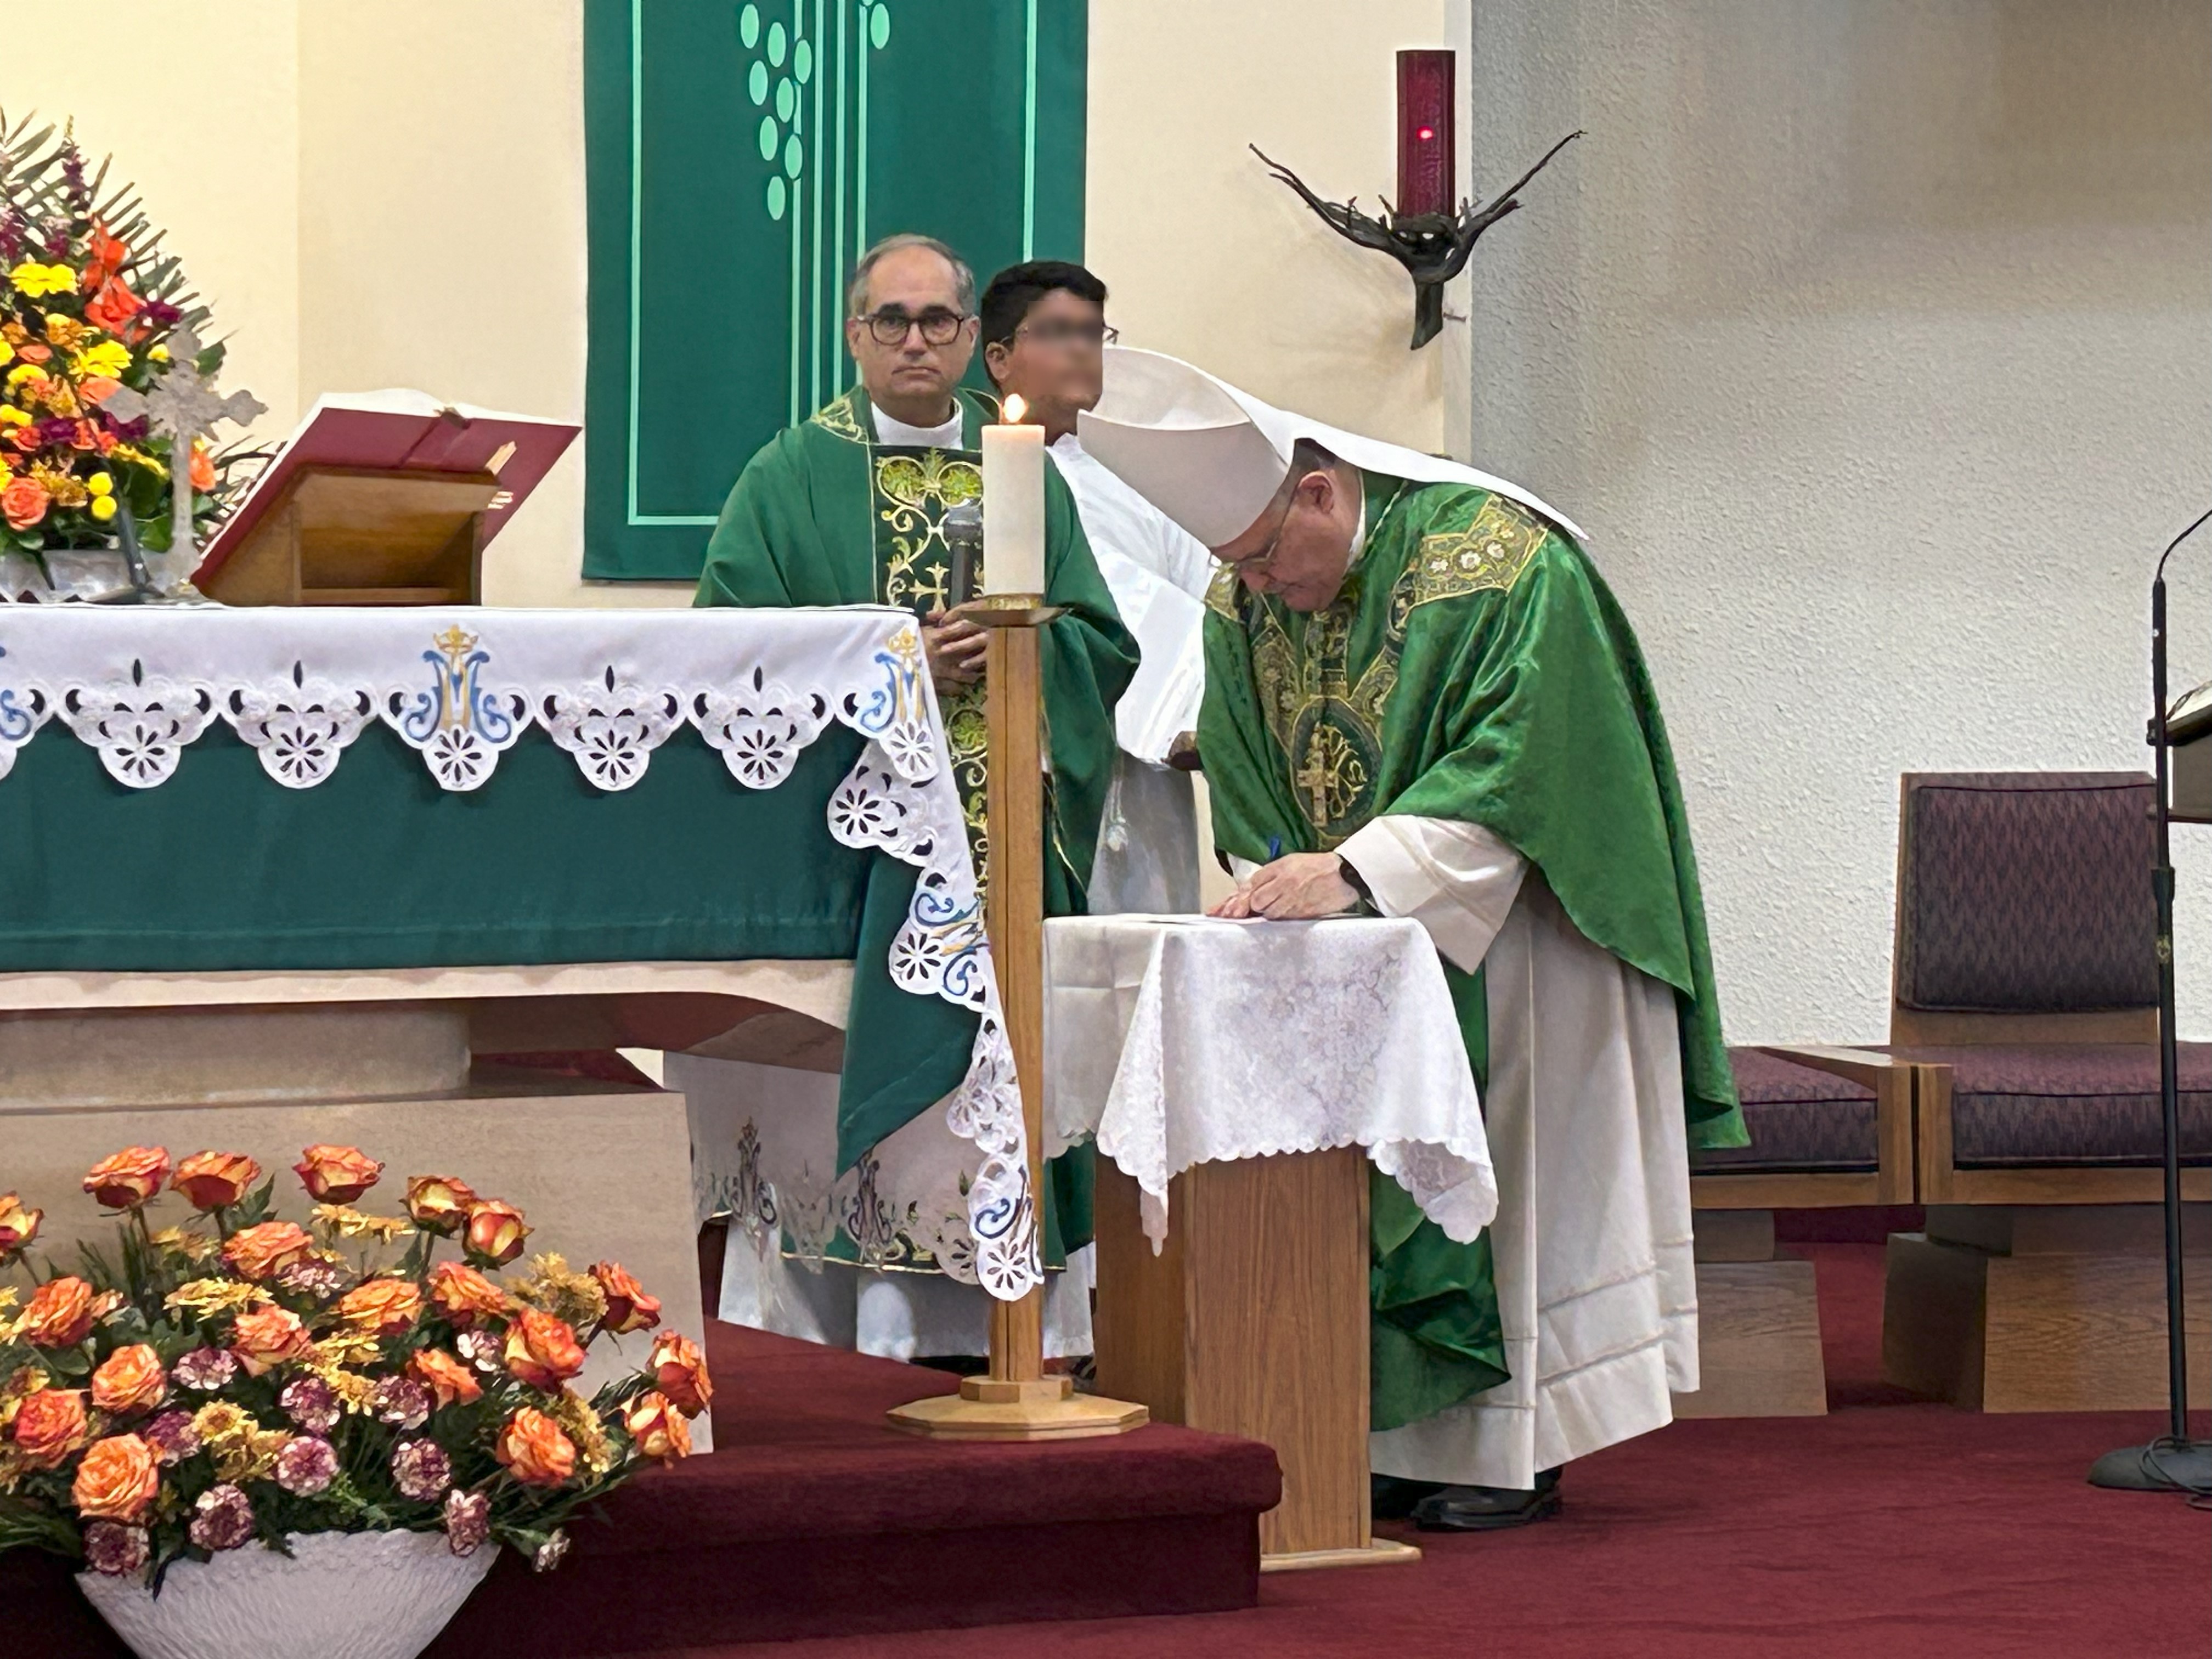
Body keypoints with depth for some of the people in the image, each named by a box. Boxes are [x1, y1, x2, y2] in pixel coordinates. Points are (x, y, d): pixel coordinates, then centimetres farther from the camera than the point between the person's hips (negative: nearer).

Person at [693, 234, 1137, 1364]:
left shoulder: (1026, 475, 15)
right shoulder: (792, 478, 6)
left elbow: (1104, 642, 10)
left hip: (1007, 838, 3)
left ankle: (1005, 1331, 3)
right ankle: (862, 1333, -6)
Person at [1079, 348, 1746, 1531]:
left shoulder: (1497, 560, -21)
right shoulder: (1243, 598, -1)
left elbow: (1507, 772, -25)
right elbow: (1243, 782, 4)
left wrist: (1353, 873, -32)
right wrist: (1280, 890, -14)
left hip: (1499, 934, -6)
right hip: (1346, 944, 6)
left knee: (1499, 1177, -5)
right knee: (1364, 1188, 3)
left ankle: (1511, 1447, 1)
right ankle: (1394, 1441, 8)